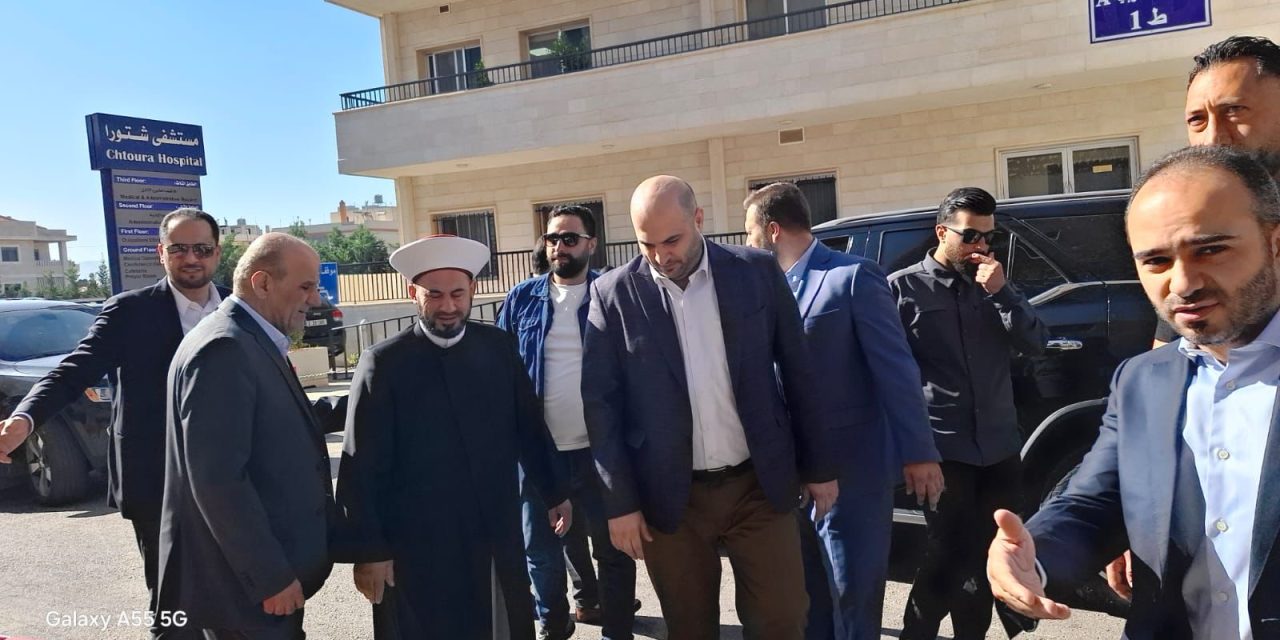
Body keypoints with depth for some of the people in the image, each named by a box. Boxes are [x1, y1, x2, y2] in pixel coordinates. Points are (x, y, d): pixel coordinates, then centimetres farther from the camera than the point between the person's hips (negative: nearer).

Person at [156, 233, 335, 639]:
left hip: (270, 571, 10)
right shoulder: (225, 349, -19)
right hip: (246, 584, -10)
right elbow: (218, 479, -24)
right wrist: (271, 576, -21)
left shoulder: (254, 343, 12)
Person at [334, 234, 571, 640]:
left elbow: (529, 429, 9)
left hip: (499, 538, 4)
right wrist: (368, 550, -9)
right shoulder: (383, 364, -9)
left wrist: (554, 493, 13)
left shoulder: (500, 348, 1)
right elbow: (362, 468, -8)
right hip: (416, 547, -3)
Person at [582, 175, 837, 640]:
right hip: (670, 497, 0)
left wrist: (819, 466, 7)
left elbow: (798, 374, 4)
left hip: (760, 484, 1)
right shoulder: (613, 294, -5)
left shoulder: (758, 272, -2)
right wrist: (620, 501, -5)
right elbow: (600, 402, -3)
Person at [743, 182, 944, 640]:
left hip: (851, 468, -6)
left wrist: (918, 452, -14)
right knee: (808, 594, 20)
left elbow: (896, 369, -14)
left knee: (853, 597, 6)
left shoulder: (853, 277, -13)